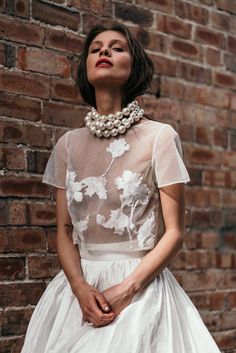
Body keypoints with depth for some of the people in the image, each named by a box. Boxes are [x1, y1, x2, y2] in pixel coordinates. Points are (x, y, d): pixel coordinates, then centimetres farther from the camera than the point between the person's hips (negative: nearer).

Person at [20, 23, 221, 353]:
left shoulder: (160, 136, -6)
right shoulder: (69, 144, 6)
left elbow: (174, 232, -6)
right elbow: (64, 229, 6)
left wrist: (126, 289, -17)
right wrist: (80, 287, -11)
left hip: (141, 285, -3)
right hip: (79, 286, 3)